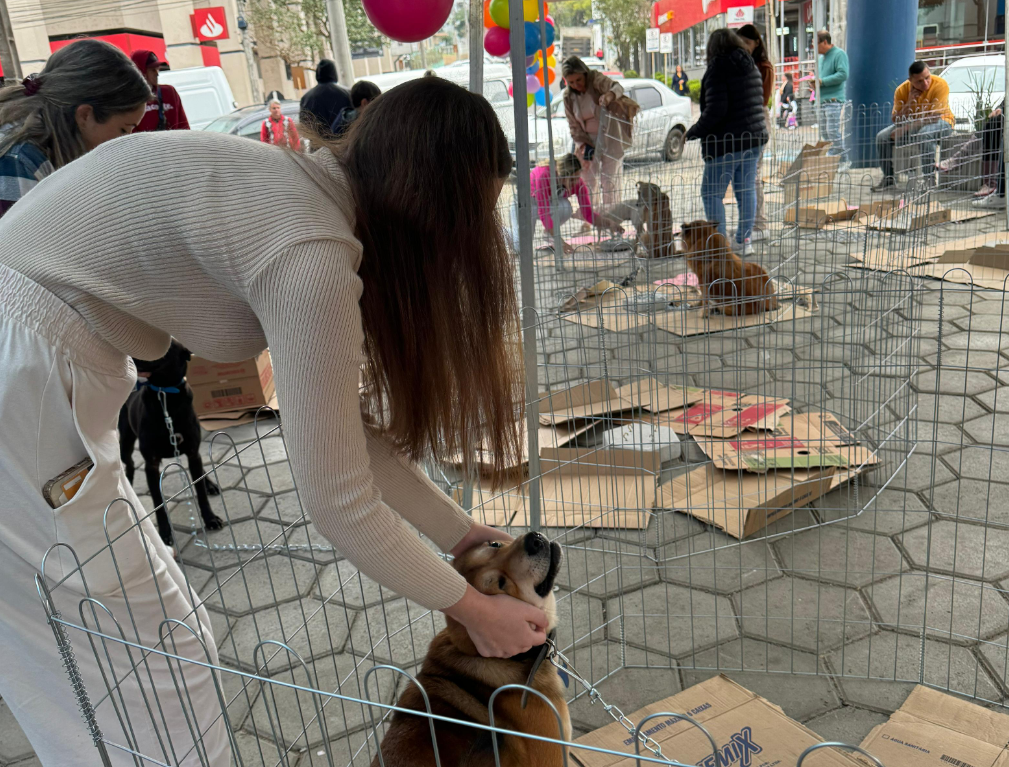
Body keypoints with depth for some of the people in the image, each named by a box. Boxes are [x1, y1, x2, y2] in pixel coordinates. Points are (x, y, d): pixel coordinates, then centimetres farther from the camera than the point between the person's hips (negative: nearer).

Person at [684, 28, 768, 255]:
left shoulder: (718, 68, -11)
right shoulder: (750, 67, 13)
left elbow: (715, 110, -19)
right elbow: (759, 102, 18)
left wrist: (693, 132, -10)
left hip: (726, 142, -8)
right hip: (754, 138, 8)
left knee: (711, 194, -2)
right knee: (746, 190, 12)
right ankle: (744, 241, 17)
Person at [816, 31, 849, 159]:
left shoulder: (839, 54, -6)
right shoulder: (821, 58, 21)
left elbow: (843, 75, -17)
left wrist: (822, 81, -16)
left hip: (834, 100, -9)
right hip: (822, 101, 9)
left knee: (833, 132, -13)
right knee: (824, 133, 8)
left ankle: (842, 160, -7)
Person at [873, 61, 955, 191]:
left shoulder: (940, 85, -23)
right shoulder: (902, 90, -12)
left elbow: (934, 117, -28)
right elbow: (895, 120, -14)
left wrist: (905, 129, -31)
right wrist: (909, 103, -28)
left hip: (940, 122, -5)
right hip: (912, 124, 5)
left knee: (924, 134, -39)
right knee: (882, 137, -13)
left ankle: (929, 178, -28)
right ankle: (888, 178, -1)